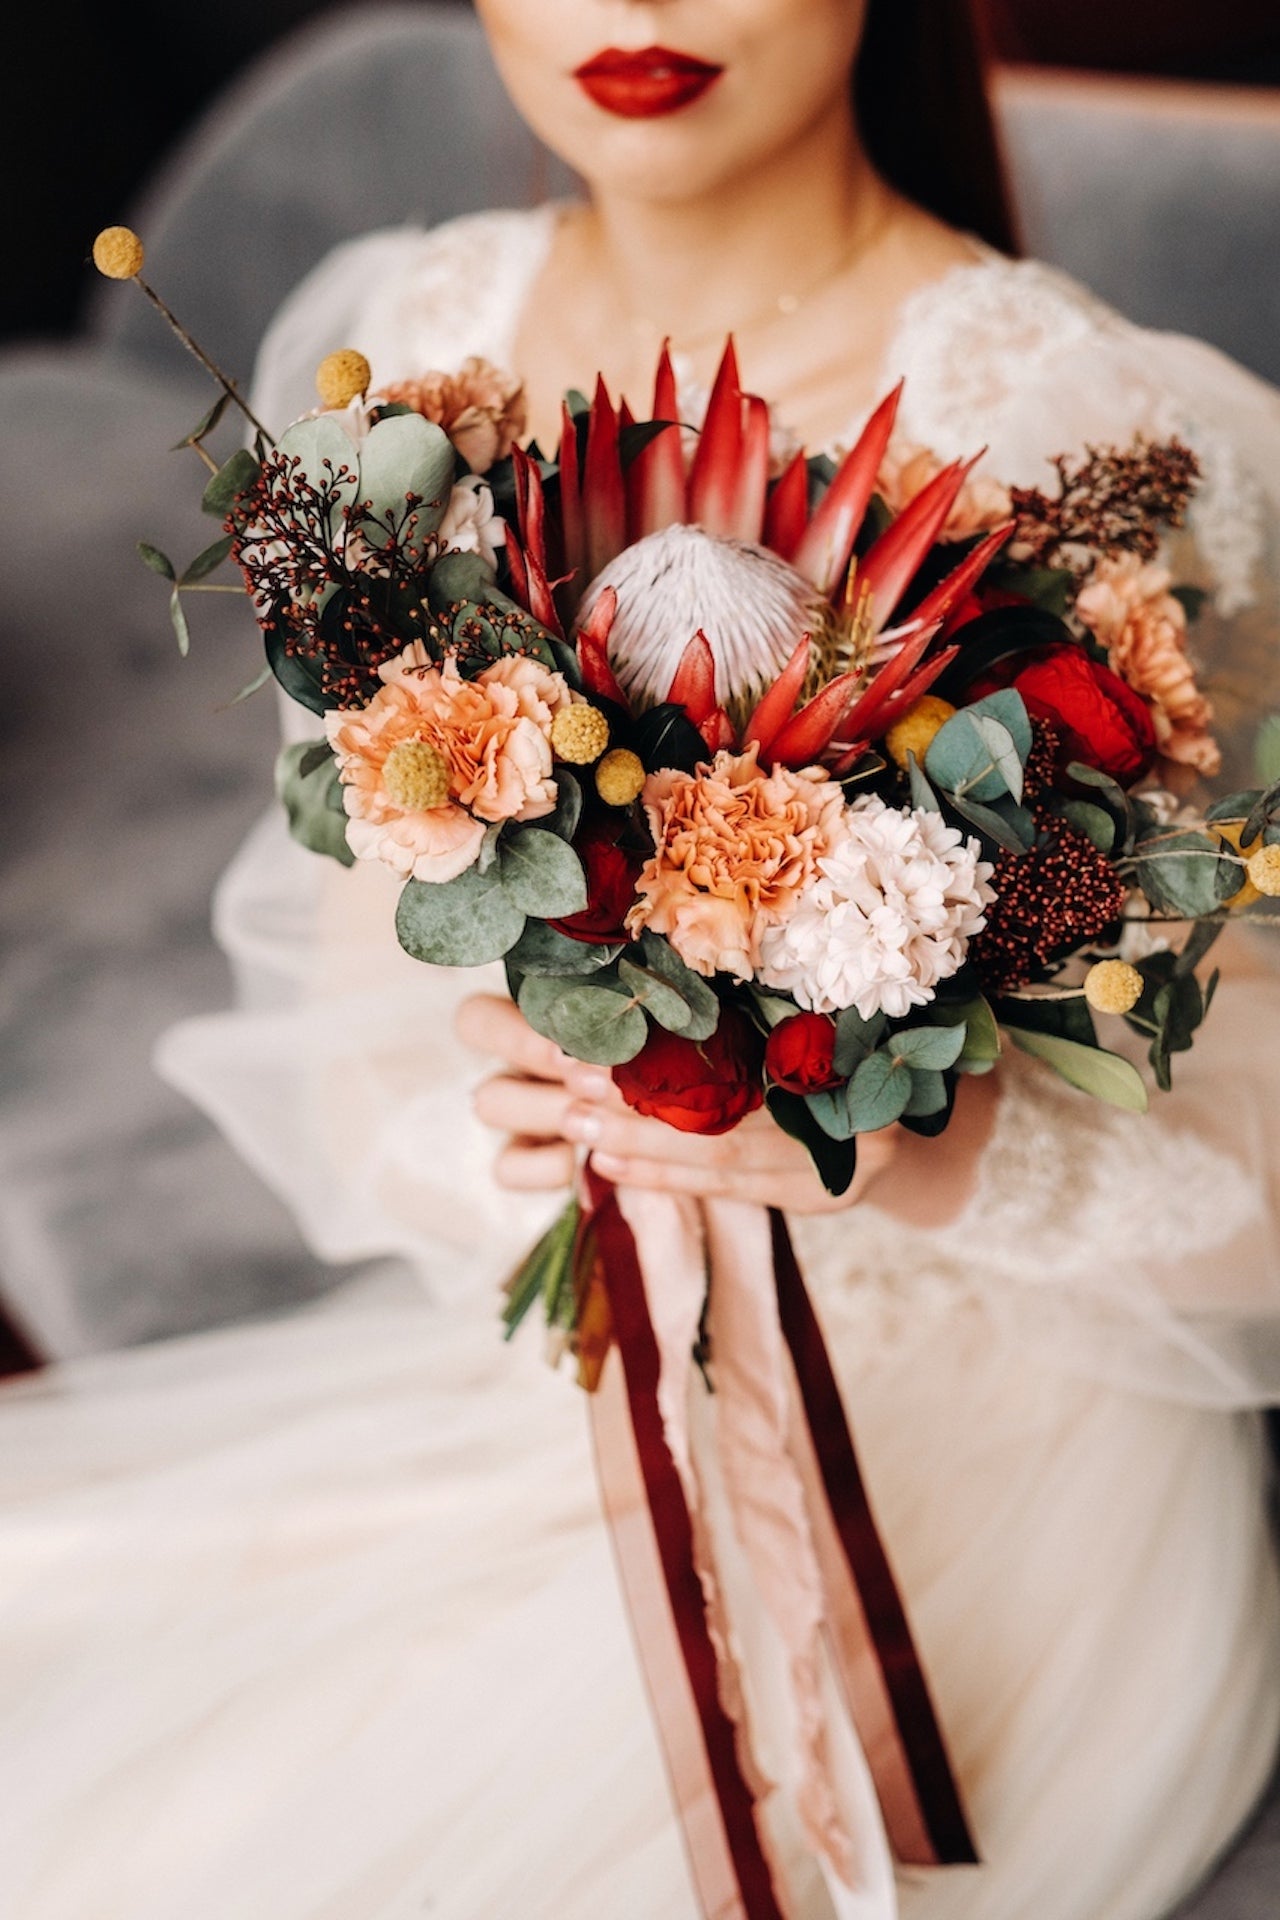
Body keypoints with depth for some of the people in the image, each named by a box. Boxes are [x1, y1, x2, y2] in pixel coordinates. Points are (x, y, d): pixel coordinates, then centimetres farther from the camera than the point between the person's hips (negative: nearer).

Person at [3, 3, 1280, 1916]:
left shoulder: (1121, 438, -17)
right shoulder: (399, 345, -1)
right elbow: (360, 1043, 4)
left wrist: (938, 1156, -28)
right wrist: (501, 1137, -18)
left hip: (984, 1473, -4)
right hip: (531, 1382, 4)